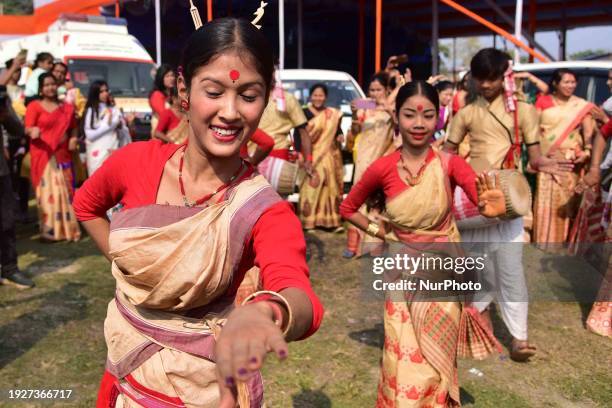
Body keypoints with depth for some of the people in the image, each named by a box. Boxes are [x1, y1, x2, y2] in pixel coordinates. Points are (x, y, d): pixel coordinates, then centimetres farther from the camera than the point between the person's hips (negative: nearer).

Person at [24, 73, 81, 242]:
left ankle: (67, 227, 14)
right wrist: (33, 131, -34)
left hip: (63, 154, 5)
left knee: (65, 190, 6)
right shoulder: (34, 106, -1)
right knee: (48, 191, -9)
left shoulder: (66, 107, 14)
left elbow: (73, 127, 22)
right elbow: (27, 128, -11)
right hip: (43, 154, -5)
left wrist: (73, 138, 2)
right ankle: (50, 229, -8)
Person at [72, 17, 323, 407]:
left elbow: (302, 300, -43)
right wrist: (122, 262, -1)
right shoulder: (137, 162, -14)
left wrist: (263, 313, -64)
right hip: (125, 368, 4)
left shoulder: (265, 211, -24)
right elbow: (87, 204, 9)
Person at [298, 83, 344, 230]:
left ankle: (329, 219, 9)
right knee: (311, 186, -9)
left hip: (329, 156, 4)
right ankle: (309, 220, -5)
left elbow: (338, 130, 22)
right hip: (311, 156, -4)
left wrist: (340, 136, -1)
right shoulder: (304, 113, 0)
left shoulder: (334, 114, 11)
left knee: (330, 186, 3)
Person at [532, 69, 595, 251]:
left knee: (568, 201, 3)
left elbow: (589, 132, -1)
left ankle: (565, 240, 13)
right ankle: (545, 240, 14)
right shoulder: (543, 101, 6)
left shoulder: (582, 105, 4)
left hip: (571, 160, 0)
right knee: (546, 201, 2)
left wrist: (587, 151, -19)